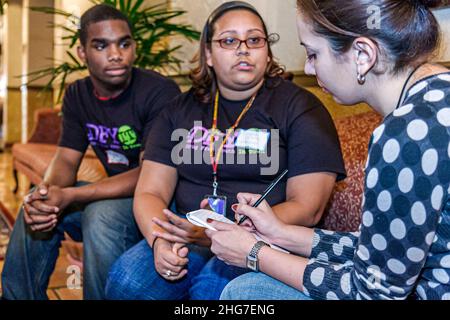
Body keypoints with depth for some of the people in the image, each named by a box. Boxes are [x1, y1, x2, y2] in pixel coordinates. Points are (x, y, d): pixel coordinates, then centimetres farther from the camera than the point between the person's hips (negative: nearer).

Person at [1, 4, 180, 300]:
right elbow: (66, 160, 1)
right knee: (36, 210, -5)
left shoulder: (160, 92, -20)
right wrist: (45, 192, -24)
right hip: (116, 192, 7)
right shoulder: (78, 95, 3)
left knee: (101, 214, -32)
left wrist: (68, 197, -31)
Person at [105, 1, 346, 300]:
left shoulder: (300, 107, -2)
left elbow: (307, 208, -9)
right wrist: (160, 240, -17)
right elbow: (150, 192, 6)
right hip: (187, 237, 4)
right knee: (126, 278, -23)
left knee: (212, 286, -32)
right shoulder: (180, 111, 11)